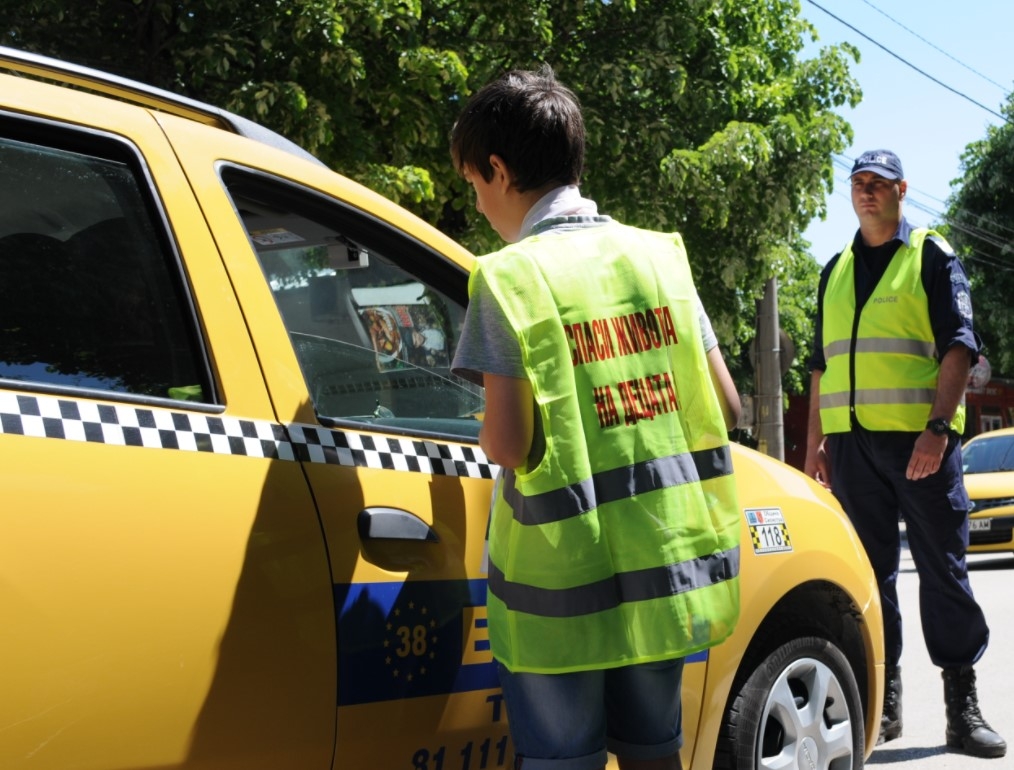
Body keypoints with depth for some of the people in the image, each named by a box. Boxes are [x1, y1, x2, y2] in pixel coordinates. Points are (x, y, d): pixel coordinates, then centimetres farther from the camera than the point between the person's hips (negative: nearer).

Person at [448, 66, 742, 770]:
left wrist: (489, 432, 4)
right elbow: (725, 407, 5)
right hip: (667, 562, 5)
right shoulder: (659, 255, 5)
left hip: (565, 581, -5)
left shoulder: (511, 276, -11)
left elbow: (507, 443, -18)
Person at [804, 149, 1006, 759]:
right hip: (852, 440, 5)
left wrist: (937, 427, -18)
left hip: (920, 438, -4)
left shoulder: (932, 255, 3)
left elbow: (959, 345, -6)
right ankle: (882, 702, 14)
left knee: (943, 567, -1)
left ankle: (963, 704, 6)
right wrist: (816, 443, 14)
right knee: (869, 571, 6)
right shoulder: (836, 272, 18)